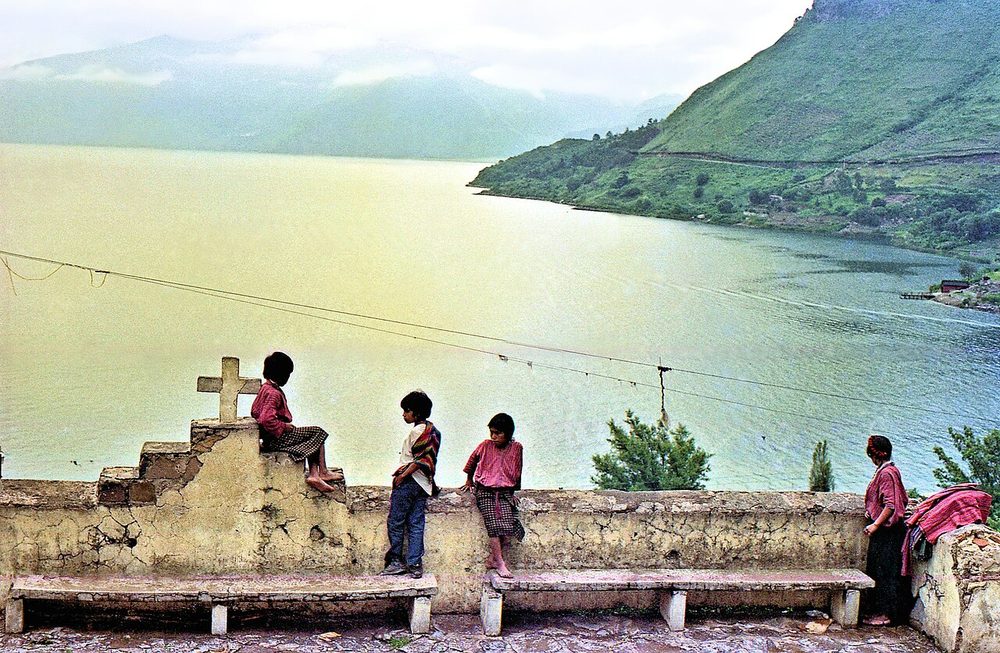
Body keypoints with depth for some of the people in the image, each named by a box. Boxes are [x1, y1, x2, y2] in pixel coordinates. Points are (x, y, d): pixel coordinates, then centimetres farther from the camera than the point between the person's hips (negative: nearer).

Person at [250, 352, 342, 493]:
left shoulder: (265, 388, 12)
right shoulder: (274, 393, -20)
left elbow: (254, 412, 21)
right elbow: (267, 419, -31)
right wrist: (284, 426, -15)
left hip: (272, 438, 10)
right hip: (277, 439, -10)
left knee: (317, 434, 10)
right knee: (318, 433, -1)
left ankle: (314, 475, -2)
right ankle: (323, 472, 7)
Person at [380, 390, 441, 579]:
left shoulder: (417, 431, -13)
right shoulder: (433, 430, 14)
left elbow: (420, 459, -21)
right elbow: (427, 459, 12)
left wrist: (402, 475, -17)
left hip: (408, 482, -9)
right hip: (423, 484, 9)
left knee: (395, 522, 0)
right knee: (416, 525, 7)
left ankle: (396, 561, 2)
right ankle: (415, 565, 5)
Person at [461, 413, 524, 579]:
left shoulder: (516, 448, 1)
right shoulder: (485, 445, -1)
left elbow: (517, 473, 12)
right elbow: (472, 462, 17)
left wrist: (513, 493, 13)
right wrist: (469, 481, 24)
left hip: (505, 492, 1)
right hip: (485, 491, -1)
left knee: (509, 527, -13)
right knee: (494, 525, -15)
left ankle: (492, 558, 3)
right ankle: (500, 564, -12)